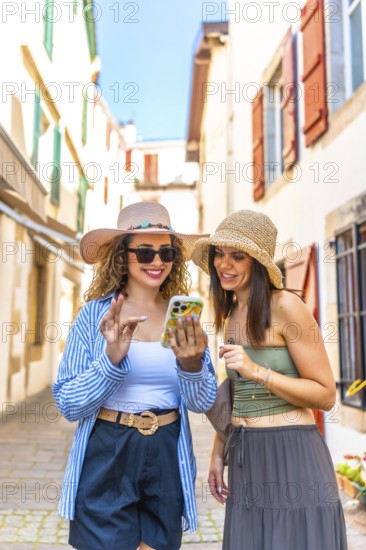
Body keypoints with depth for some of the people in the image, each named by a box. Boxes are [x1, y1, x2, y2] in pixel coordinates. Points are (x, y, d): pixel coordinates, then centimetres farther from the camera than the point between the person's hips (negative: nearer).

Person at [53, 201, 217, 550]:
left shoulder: (184, 317, -1)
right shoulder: (95, 314, -8)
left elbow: (203, 402, -4)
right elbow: (68, 405, -10)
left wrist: (192, 364, -25)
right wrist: (112, 358, -26)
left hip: (167, 460, 3)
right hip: (106, 458, -2)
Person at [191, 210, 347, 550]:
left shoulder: (286, 306, -14)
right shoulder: (231, 314, 8)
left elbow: (326, 395, -13)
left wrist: (258, 371, -23)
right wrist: (218, 453, 12)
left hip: (292, 455, -6)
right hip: (245, 458, 7)